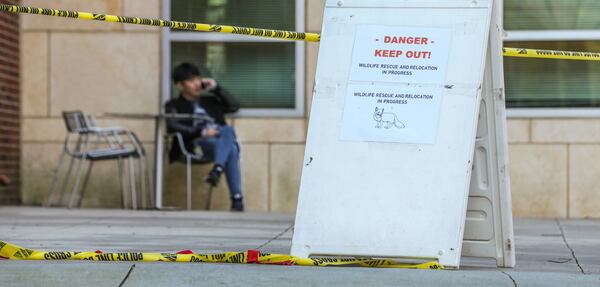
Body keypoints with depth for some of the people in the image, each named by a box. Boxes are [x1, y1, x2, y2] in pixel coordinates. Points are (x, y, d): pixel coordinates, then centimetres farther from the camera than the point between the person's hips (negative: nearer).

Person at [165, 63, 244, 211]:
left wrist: (216, 88, 17)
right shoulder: (175, 105, 14)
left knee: (227, 129, -34)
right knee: (231, 149, -36)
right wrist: (201, 132, -20)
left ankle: (217, 170, -53)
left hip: (222, 142, 5)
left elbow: (234, 106, 24)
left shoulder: (209, 101, 32)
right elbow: (172, 126, -7)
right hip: (196, 145, -5)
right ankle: (237, 198, -47)